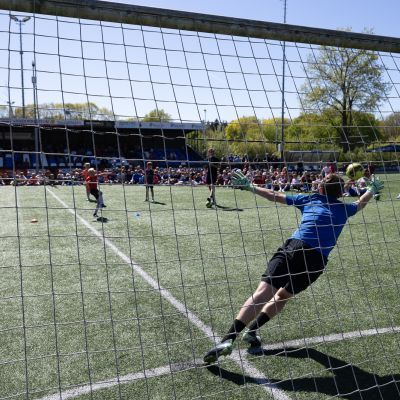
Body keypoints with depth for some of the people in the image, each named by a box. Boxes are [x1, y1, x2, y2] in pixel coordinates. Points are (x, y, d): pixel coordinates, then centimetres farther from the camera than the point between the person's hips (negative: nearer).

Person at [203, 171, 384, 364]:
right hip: (317, 259, 2)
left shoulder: (309, 199, 21)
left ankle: (228, 339, -22)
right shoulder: (343, 208, 25)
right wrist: (372, 189, 66)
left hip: (294, 246, -1)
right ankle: (251, 331, 15)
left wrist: (249, 186, 29)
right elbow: (361, 203, 47)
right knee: (283, 296, 21)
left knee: (262, 293, -13)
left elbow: (275, 195, 21)